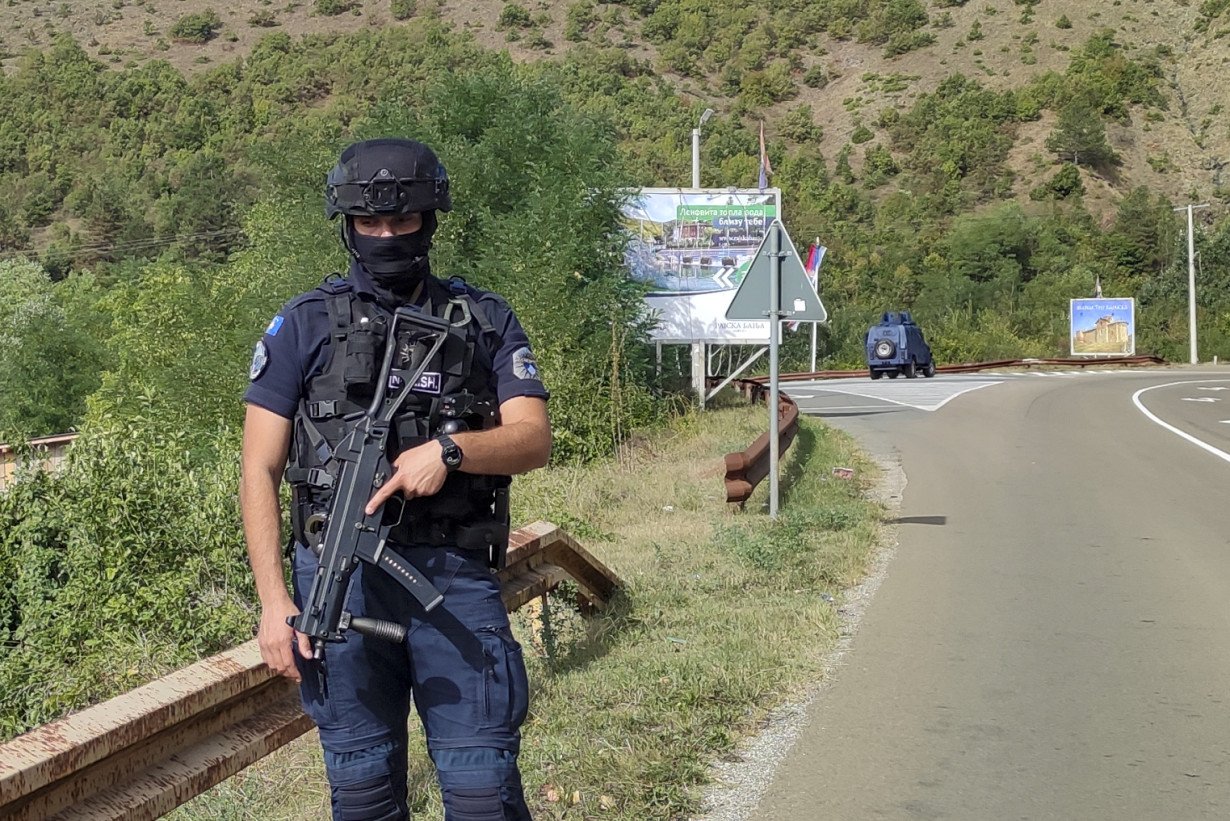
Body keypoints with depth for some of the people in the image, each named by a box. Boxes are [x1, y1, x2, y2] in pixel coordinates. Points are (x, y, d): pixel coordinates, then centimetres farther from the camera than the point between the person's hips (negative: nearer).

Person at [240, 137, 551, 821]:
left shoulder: (485, 320, 10)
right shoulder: (306, 325, 6)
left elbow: (534, 438, 0)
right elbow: (260, 471, 3)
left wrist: (448, 450, -20)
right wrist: (274, 601, -6)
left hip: (456, 577, 0)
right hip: (341, 576, 0)